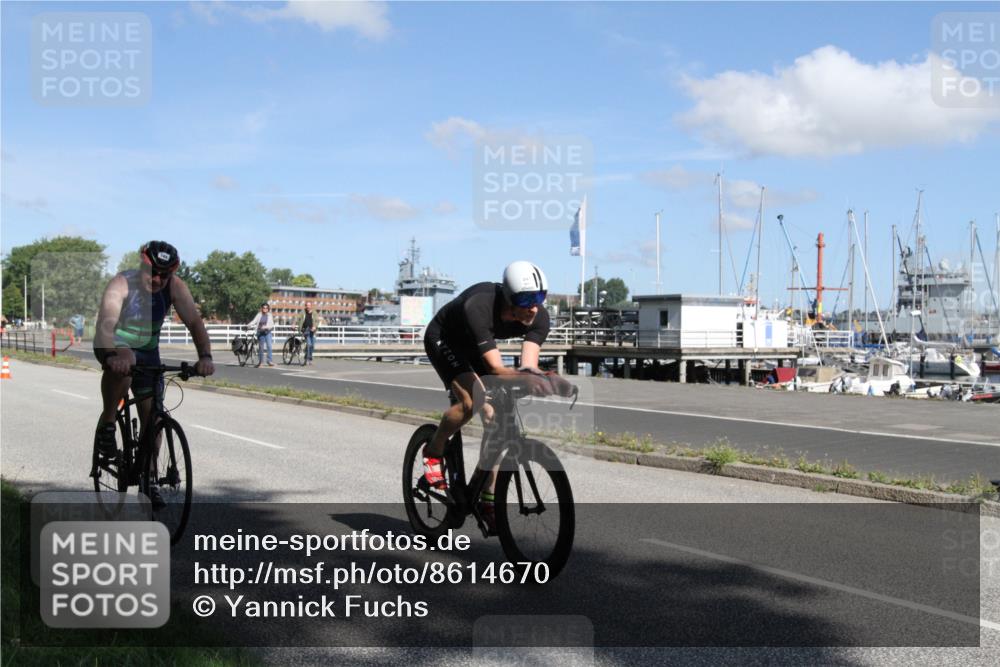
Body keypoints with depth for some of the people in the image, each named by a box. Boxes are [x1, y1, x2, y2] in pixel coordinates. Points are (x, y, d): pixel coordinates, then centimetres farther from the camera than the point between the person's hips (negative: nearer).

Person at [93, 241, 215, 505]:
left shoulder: (175, 287, -17)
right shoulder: (122, 284, -27)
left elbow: (194, 322, -25)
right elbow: (105, 323, -41)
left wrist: (205, 356, -43)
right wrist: (113, 355, -60)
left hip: (147, 351, 4)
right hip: (114, 346, -4)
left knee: (152, 415, -1)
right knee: (123, 363, -40)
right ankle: (106, 425, -19)